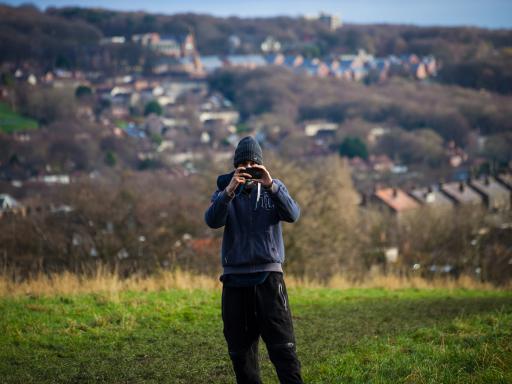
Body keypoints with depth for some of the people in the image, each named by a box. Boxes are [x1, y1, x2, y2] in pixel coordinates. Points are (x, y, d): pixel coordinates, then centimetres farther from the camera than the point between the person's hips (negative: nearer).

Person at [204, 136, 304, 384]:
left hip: (269, 275, -1)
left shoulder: (273, 189, 8)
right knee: (240, 350, 5)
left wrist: (271, 186, -23)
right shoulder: (225, 191, 7)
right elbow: (212, 221, -11)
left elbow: (293, 215, -10)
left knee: (283, 346, -8)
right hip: (235, 279, 1)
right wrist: (229, 192, -27)